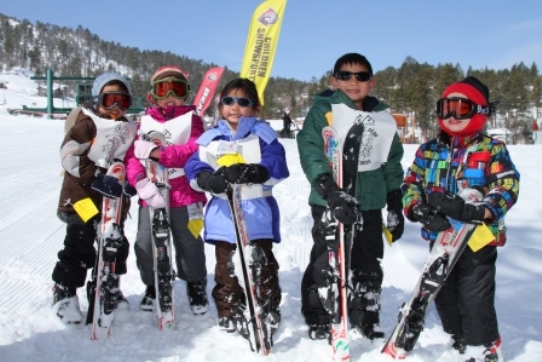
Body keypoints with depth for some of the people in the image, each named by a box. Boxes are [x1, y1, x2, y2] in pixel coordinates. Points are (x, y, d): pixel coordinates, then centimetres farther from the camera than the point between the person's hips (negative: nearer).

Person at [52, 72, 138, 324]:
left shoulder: (128, 129, 11)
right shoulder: (87, 123, -7)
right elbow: (69, 155, -17)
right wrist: (96, 177, -26)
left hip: (114, 200, 6)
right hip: (83, 197, -6)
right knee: (79, 247, -5)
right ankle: (65, 293, 11)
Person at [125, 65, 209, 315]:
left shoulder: (191, 119, 2)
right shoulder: (146, 121, 9)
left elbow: (195, 150, -15)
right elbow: (133, 155, 0)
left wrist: (158, 152, -24)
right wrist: (141, 181, -19)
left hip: (185, 194, -2)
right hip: (151, 196, 3)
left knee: (189, 244, 6)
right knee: (145, 244, 4)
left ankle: (196, 286, 27)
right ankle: (153, 286, 27)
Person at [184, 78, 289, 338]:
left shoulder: (263, 134, -1)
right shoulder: (211, 138, 6)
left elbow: (276, 166, -15)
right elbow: (195, 166, -3)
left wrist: (250, 172, -34)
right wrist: (207, 179, -26)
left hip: (257, 212, -2)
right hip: (223, 213, 3)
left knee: (263, 265, 6)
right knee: (225, 266, 11)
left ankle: (267, 312, 19)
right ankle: (228, 312, 24)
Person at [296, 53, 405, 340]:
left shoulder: (382, 118, 11)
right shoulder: (323, 110, -5)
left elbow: (392, 165, 17)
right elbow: (310, 151, -17)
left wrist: (395, 207, 14)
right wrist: (331, 191, -29)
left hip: (370, 203, 5)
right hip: (330, 202, -4)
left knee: (369, 265, 14)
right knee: (325, 263, 1)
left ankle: (367, 321, 30)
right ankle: (318, 322, 18)